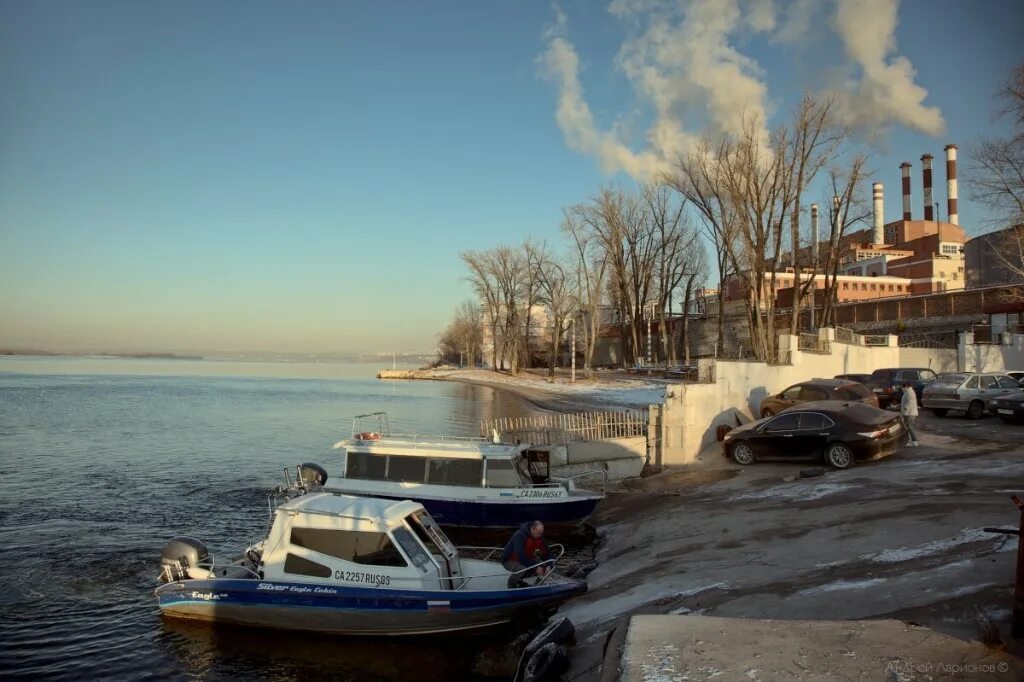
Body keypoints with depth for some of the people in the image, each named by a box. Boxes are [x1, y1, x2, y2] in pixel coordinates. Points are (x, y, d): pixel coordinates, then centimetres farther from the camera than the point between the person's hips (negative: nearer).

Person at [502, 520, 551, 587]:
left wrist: (548, 566, -24)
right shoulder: (519, 535, -30)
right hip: (509, 561, -7)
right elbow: (521, 556, -37)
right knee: (522, 568, -36)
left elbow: (546, 552, -6)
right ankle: (512, 581, -3)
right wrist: (535, 567, -37)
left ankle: (519, 580, 7)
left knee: (542, 565, -11)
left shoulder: (539, 537, -9)